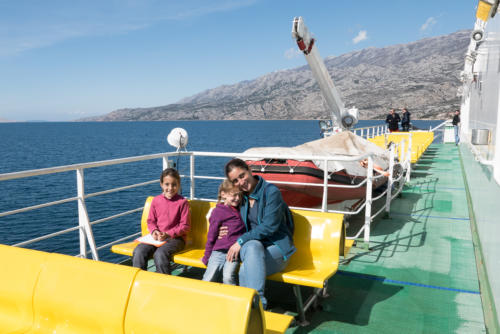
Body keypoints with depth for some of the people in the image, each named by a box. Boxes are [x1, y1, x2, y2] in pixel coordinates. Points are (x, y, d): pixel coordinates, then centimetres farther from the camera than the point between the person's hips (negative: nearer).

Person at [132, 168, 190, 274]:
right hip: (157, 237, 5)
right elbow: (151, 220, 15)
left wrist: (169, 234, -16)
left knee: (160, 254, -32)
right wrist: (154, 231, -7)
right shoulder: (156, 200, 7)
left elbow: (185, 226, -6)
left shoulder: (182, 202, -5)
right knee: (139, 251, -19)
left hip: (175, 238, -4)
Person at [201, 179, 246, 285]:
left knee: (228, 277, -23)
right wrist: (206, 258, 6)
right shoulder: (218, 212, -2)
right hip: (219, 252, -2)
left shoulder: (240, 209, 14)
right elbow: (211, 238, 3)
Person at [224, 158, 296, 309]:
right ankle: (259, 304, -35)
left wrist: (241, 241, -17)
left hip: (276, 247, -4)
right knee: (253, 246, -35)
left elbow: (269, 226, -17)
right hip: (252, 245, 4)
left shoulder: (271, 192, -10)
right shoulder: (241, 196, 12)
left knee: (245, 270, -34)